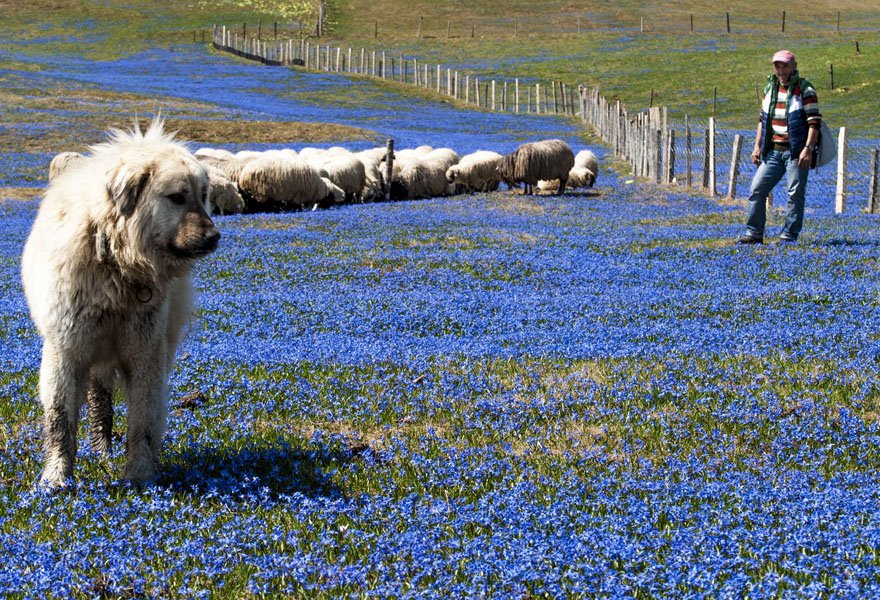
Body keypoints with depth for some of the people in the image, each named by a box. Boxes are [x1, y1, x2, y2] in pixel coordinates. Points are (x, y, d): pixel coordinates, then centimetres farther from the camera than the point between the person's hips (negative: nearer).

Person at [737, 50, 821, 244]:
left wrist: (808, 149, -21)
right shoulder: (770, 88, 13)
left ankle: (789, 236, 0)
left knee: (795, 193, -4)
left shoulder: (805, 89, -6)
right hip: (774, 151, 6)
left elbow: (814, 122, -12)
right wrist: (757, 147, 12)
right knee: (757, 190, 0)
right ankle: (754, 233, 5)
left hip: (796, 151, -6)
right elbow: (762, 119, 20)